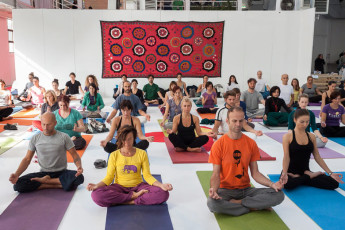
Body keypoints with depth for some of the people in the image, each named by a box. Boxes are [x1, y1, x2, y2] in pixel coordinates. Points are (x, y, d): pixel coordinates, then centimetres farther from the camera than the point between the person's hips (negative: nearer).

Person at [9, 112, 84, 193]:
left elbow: (75, 155, -4)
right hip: (44, 173, 2)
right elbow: (27, 159, 4)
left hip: (61, 173, -2)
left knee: (79, 178, -33)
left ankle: (46, 181, -13)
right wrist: (16, 174, -13)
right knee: (18, 185, -23)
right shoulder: (35, 139, 1)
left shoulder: (64, 137, -5)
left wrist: (79, 166, -27)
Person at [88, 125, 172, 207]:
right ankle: (133, 196, -19)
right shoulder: (114, 155, -4)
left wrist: (161, 185, -21)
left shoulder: (142, 154, -2)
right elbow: (109, 177, -3)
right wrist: (97, 185, -23)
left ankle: (129, 202, -21)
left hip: (138, 186, 0)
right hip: (119, 187, 0)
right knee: (96, 195, -31)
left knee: (163, 194, -26)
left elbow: (147, 176, -4)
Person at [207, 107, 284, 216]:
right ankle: (254, 207, -16)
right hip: (226, 190, -3)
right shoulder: (218, 145, -8)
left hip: (246, 190, 3)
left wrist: (272, 184, -13)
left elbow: (255, 173, 4)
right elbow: (216, 174, -8)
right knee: (212, 203, -36)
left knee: (278, 195, -18)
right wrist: (213, 189, -30)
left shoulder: (251, 143, 2)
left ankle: (236, 203, -15)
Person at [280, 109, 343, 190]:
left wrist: (330, 173, 5)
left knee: (334, 184, -14)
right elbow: (286, 157, -13)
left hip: (305, 171, 4)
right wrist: (284, 173, -27)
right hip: (291, 171, -3)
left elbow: (317, 157, 9)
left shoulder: (311, 137, 7)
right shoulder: (288, 136, -6)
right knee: (287, 184, -40)